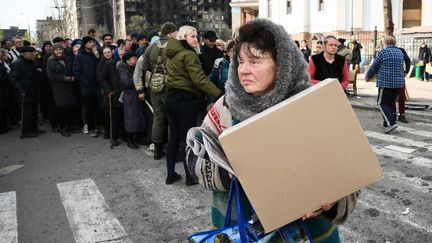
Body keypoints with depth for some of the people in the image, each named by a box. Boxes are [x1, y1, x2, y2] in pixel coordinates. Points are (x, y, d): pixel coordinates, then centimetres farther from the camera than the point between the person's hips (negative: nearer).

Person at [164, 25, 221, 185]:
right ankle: (190, 176, 10)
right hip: (186, 100, -8)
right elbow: (200, 79, -25)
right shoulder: (189, 55, -14)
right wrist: (219, 94, -29)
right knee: (188, 138, 0)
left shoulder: (172, 54, 13)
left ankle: (170, 174, 19)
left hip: (172, 98, 8)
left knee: (173, 137, 13)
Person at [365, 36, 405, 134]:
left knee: (382, 103, -2)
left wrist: (368, 76, 15)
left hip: (386, 82, -7)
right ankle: (388, 122, 22)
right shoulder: (400, 52, 14)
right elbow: (401, 67, 22)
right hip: (399, 83, 7)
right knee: (391, 103, 17)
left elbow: (374, 66, -1)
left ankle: (391, 123, -15)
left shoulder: (383, 51, -6)